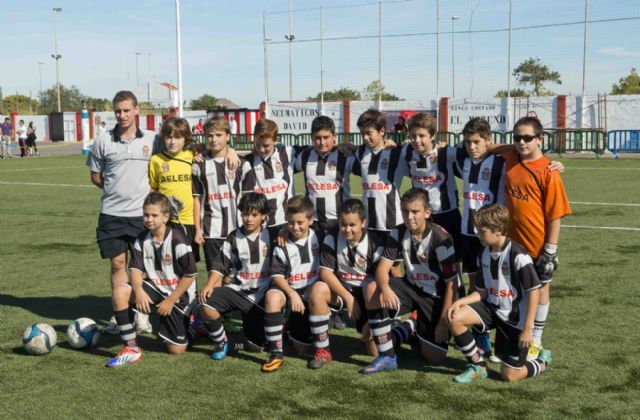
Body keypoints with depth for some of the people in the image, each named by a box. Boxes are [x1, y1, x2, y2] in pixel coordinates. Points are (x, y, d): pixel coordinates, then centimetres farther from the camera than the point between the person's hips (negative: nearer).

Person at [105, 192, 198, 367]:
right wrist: (139, 291, -28)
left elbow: (190, 275, -15)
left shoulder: (177, 240, -18)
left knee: (177, 350, -6)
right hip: (153, 287, 4)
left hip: (175, 295, -4)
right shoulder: (142, 239, -3)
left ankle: (191, 324, 30)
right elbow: (135, 269, -6)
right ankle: (131, 349, -18)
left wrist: (170, 301, -15)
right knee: (120, 291, -27)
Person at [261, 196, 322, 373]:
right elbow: (277, 275, -11)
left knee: (302, 347, 2)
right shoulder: (283, 245, -6)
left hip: (313, 292, 1)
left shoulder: (319, 238, -1)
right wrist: (292, 294, -26)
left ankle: (294, 326, 40)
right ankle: (276, 354, -29)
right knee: (272, 296, -39)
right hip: (289, 289, -1)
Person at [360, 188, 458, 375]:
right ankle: (387, 357, -15)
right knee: (372, 290, -26)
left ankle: (415, 328, 28)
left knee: (434, 358, -9)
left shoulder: (440, 239, -21)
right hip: (410, 287, 4)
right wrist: (385, 288, -37)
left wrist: (444, 321, -19)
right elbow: (383, 267, -13)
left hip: (435, 296, -3)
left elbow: (452, 283, -17)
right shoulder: (399, 233, -8)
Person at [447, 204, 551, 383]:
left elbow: (534, 291, -18)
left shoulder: (518, 256, -21)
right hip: (493, 308, 6)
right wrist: (461, 301, -13)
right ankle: (478, 366, -1)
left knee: (509, 375, -6)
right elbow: (482, 292, 6)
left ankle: (542, 362, 27)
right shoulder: (483, 254, 0)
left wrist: (528, 328, -19)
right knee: (455, 317, -20)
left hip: (515, 318, -6)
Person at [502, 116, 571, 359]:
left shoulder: (547, 172, -14)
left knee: (540, 289, 13)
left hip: (537, 245, -4)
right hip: (511, 241, 4)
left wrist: (551, 250, -13)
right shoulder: (510, 159, -1)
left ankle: (535, 341, 26)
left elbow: (554, 215, -12)